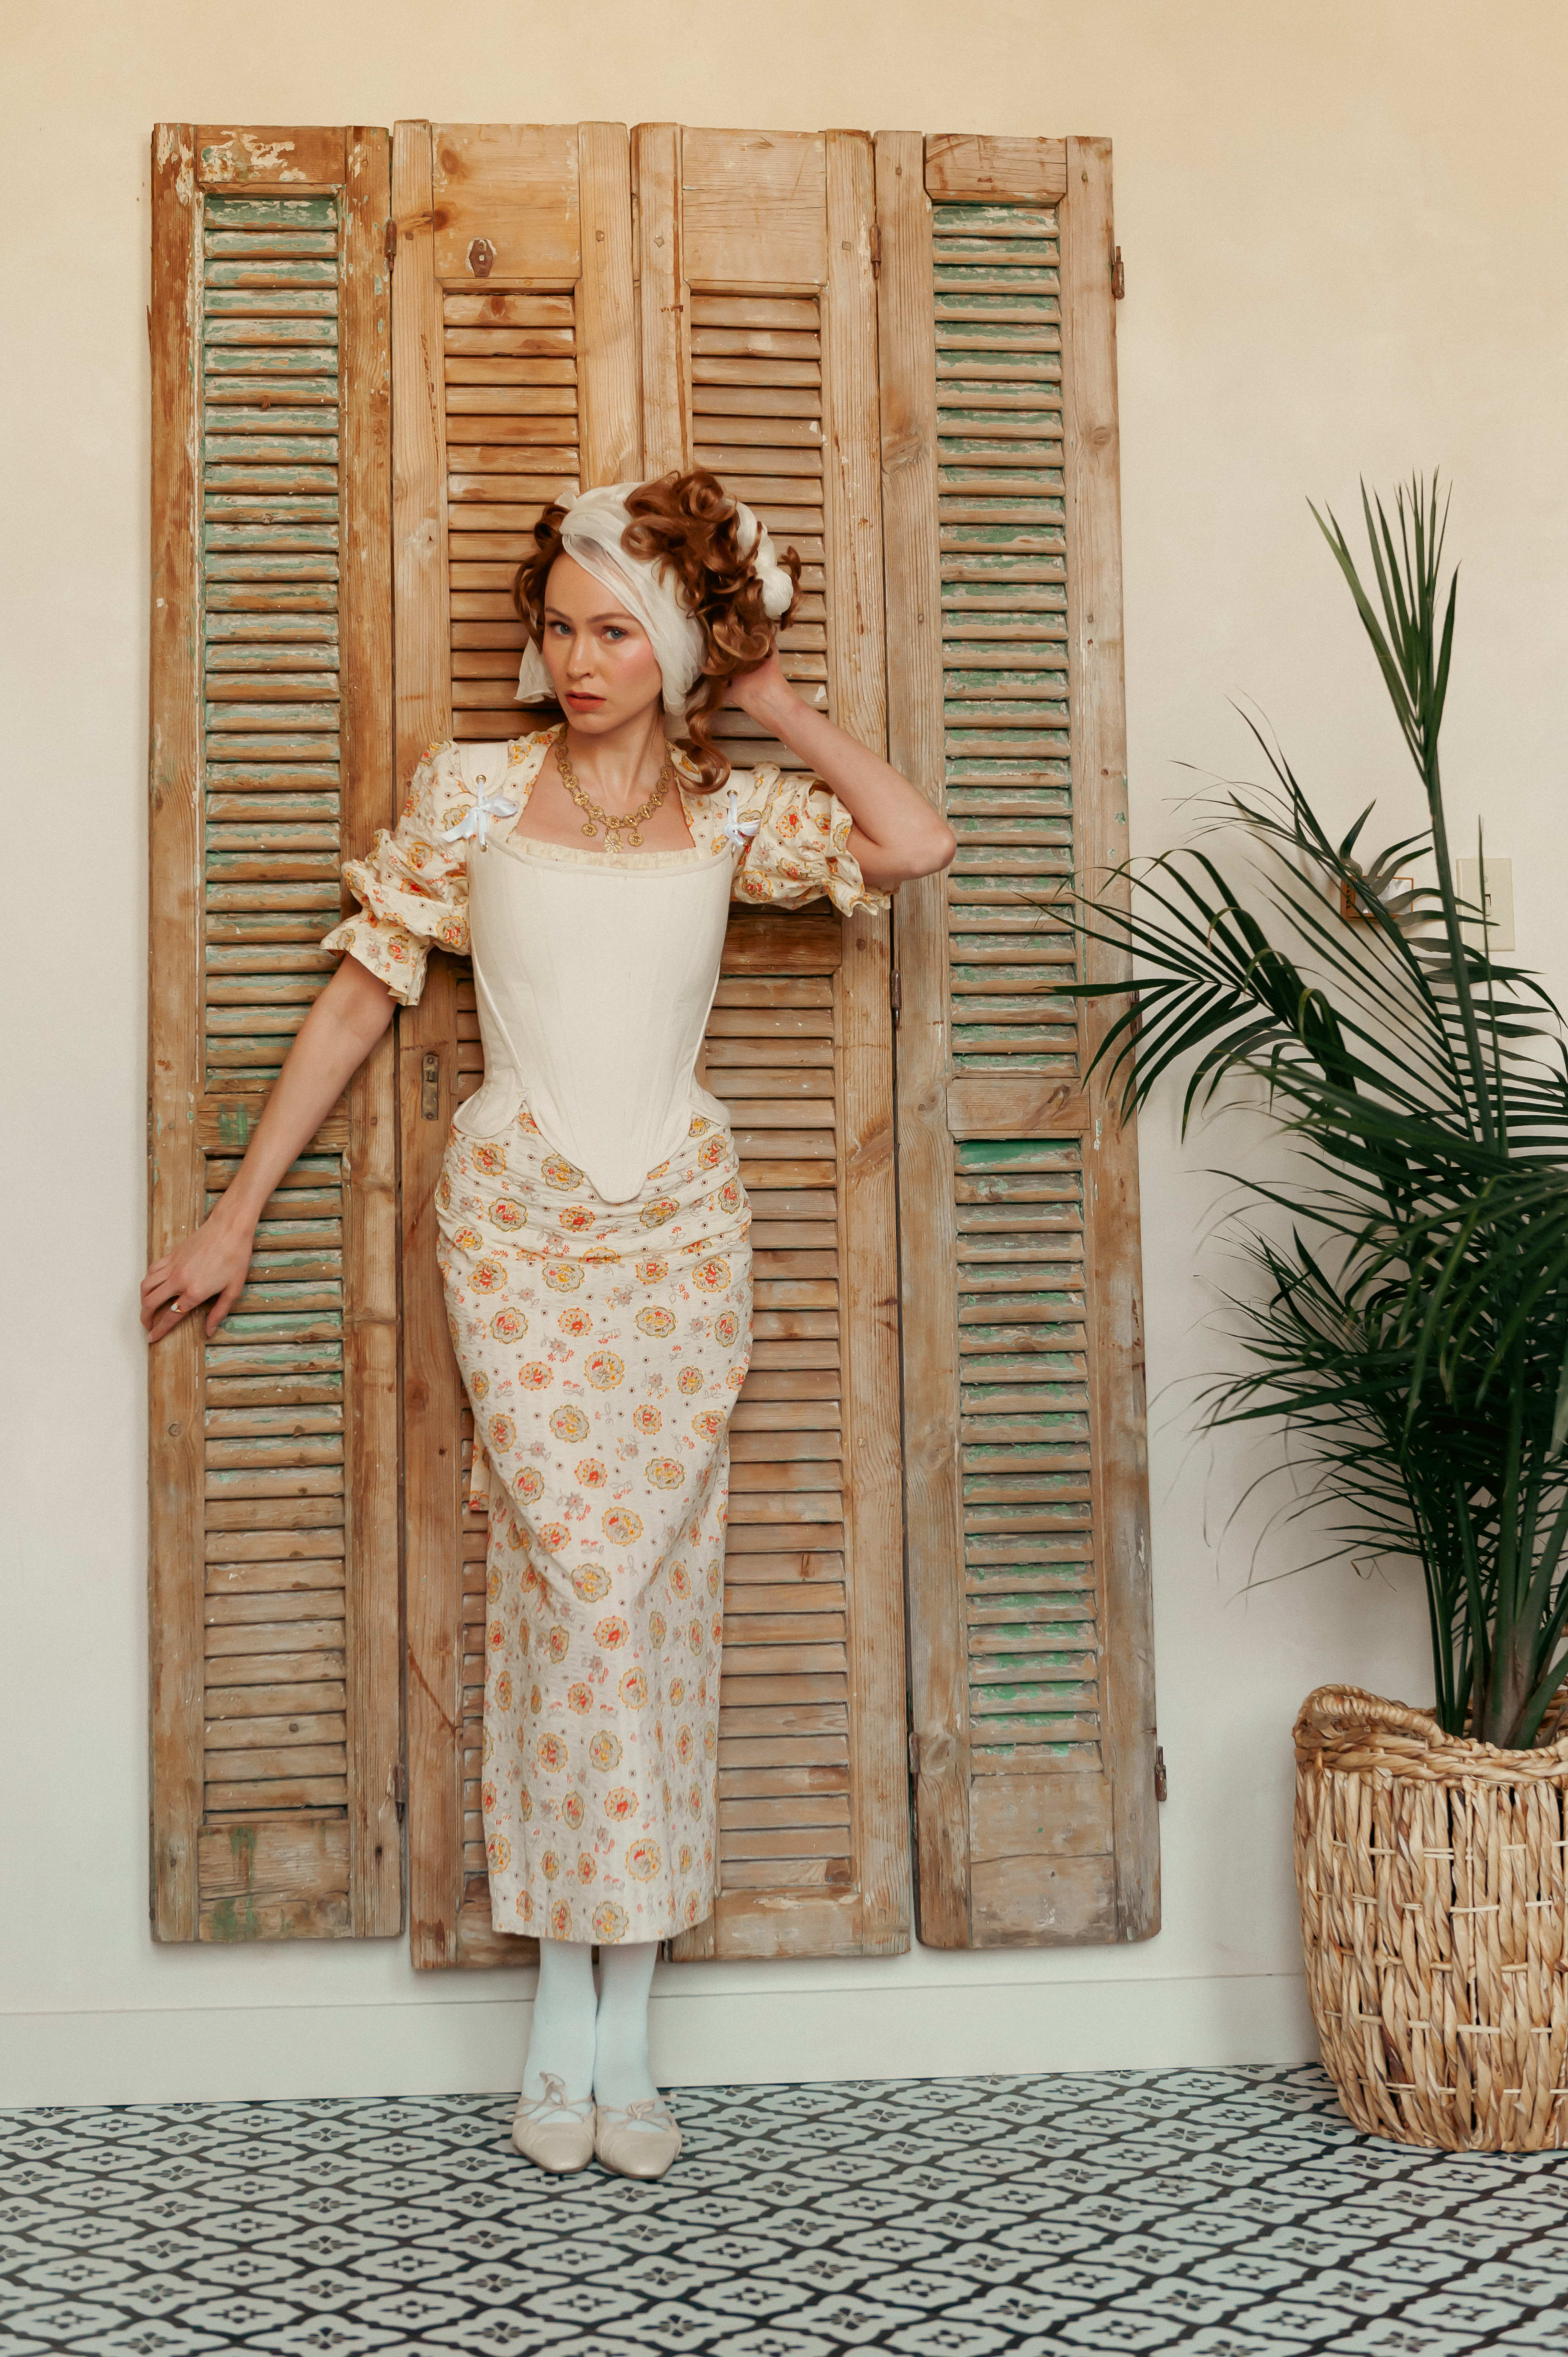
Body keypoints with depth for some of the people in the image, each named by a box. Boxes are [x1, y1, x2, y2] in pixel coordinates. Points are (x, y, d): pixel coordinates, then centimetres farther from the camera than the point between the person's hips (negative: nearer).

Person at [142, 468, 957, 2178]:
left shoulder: (730, 812, 6)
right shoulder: (473, 792, 2)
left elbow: (914, 846, -10)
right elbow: (359, 993, 4)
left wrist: (776, 706, 0)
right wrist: (237, 1214, 3)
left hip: (681, 1231, 2)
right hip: (520, 1224, -2)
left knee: (660, 1593, 1)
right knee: (580, 1583, -9)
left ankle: (618, 2033, 9)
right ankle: (566, 2022, 2)